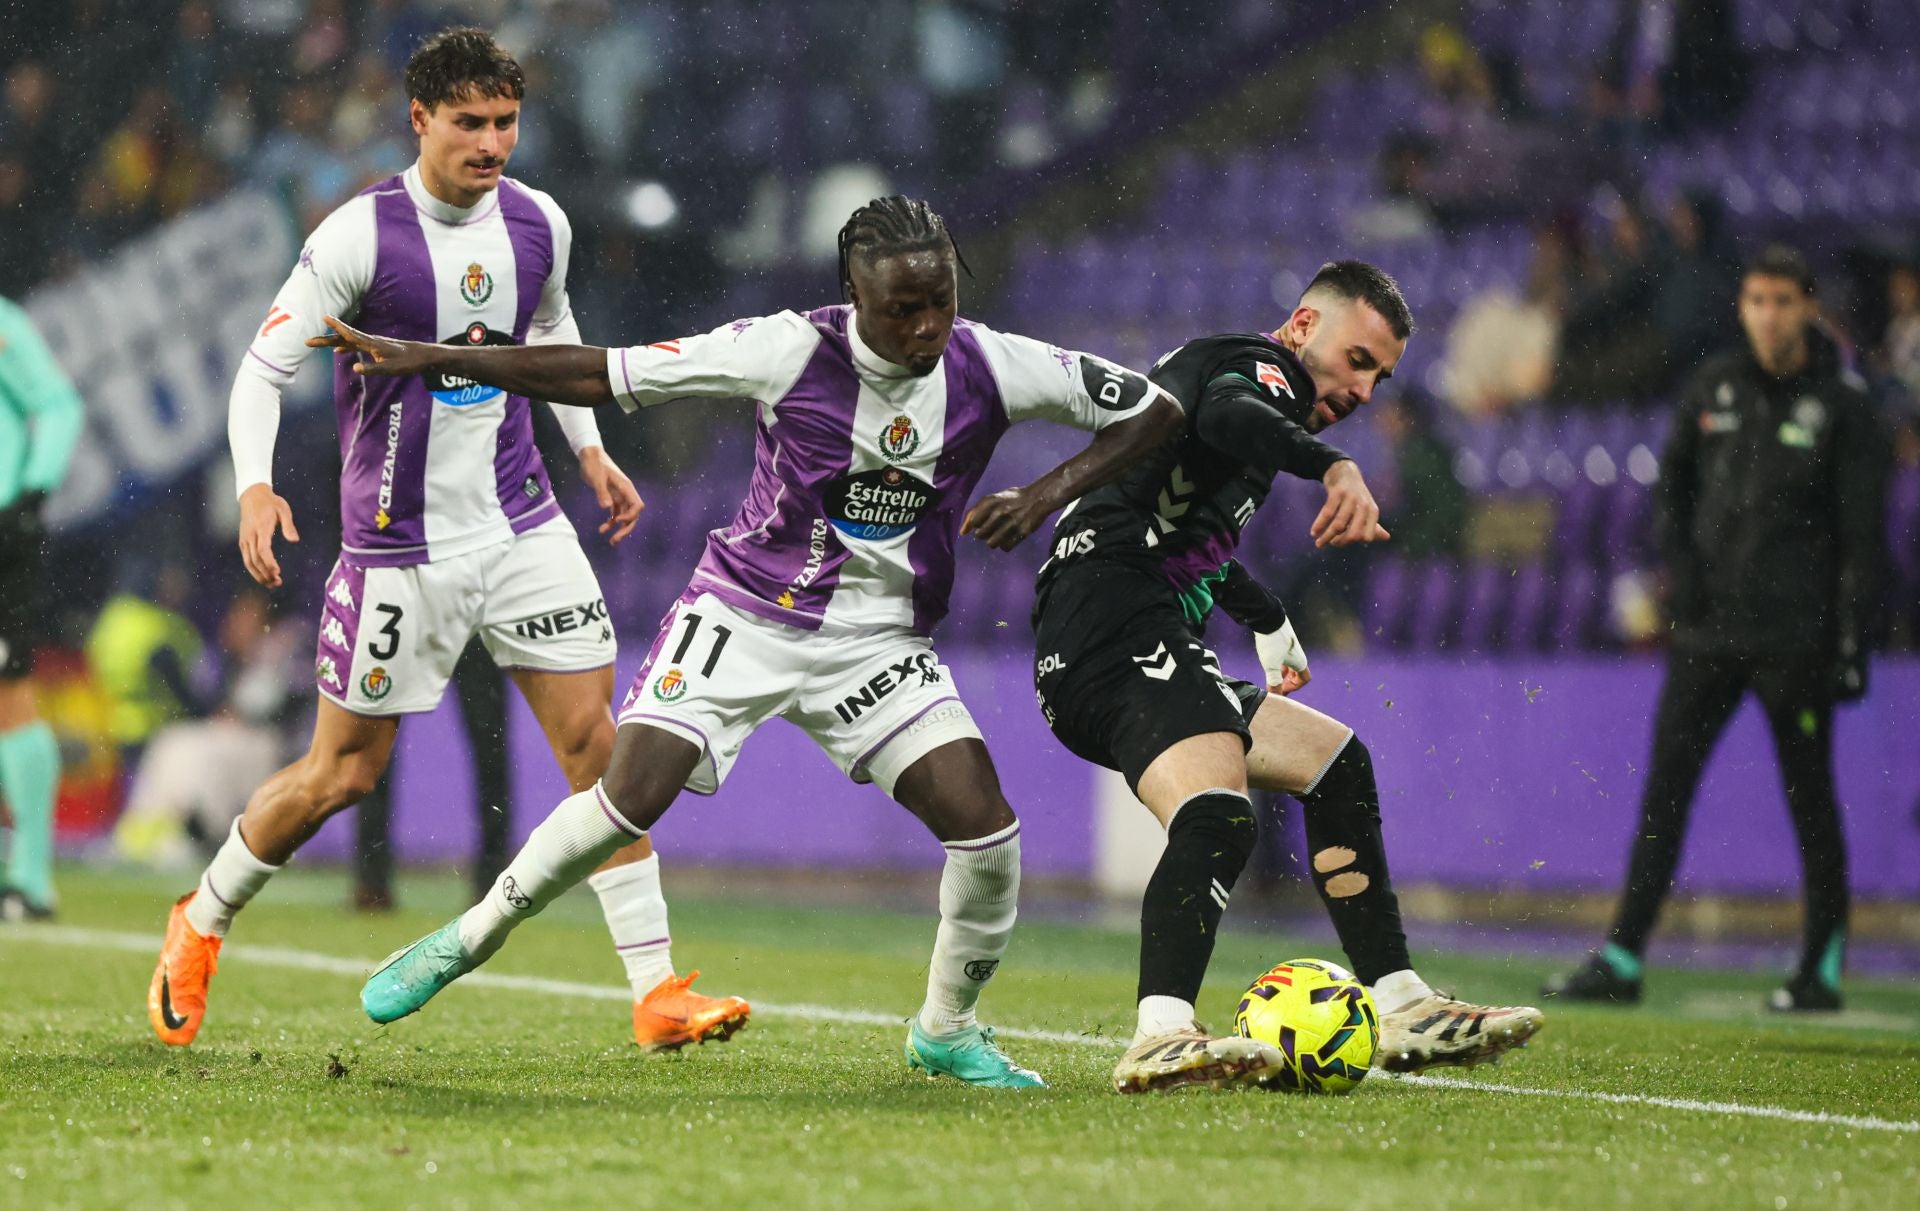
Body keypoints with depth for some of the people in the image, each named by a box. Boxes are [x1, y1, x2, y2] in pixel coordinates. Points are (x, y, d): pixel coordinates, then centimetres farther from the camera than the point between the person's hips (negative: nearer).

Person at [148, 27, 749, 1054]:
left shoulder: (539, 225, 2)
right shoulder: (360, 236, -13)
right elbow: (263, 366, -11)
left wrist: (590, 451, 19)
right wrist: (255, 484, -26)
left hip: (521, 525, 4)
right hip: (398, 543, -4)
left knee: (593, 739, -5)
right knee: (340, 776, 3)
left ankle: (656, 991, -3)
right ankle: (199, 925, 28)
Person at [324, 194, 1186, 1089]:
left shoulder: (991, 368, -11)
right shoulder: (791, 352, -18)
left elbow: (1154, 412, 0)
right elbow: (602, 377, -13)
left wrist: (1049, 493, -15)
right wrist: (431, 360, -14)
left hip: (879, 644, 2)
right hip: (746, 612, -2)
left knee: (985, 828, -13)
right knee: (629, 797, -18)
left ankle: (947, 1029, 12)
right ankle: (467, 940, 6)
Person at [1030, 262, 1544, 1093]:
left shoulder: (1212, 362, 29)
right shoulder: (1260, 367, -2)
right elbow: (1224, 414, -30)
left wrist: (1268, 620, 62)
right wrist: (1334, 466, -45)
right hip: (1120, 641, -11)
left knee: (1336, 764, 19)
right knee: (1217, 819, -32)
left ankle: (1400, 1007, 16)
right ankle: (1162, 1037, -51)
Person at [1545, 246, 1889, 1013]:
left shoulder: (1841, 405, -4)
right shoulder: (1714, 387, 7)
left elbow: (1862, 533, -5)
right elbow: (1673, 479, 21)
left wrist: (1852, 645, -10)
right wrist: (1678, 563, 5)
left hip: (1794, 634, -4)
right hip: (1708, 626, 4)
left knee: (1809, 798, 2)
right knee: (1664, 788, -1)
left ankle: (1824, 968, 13)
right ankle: (1622, 960, -1)